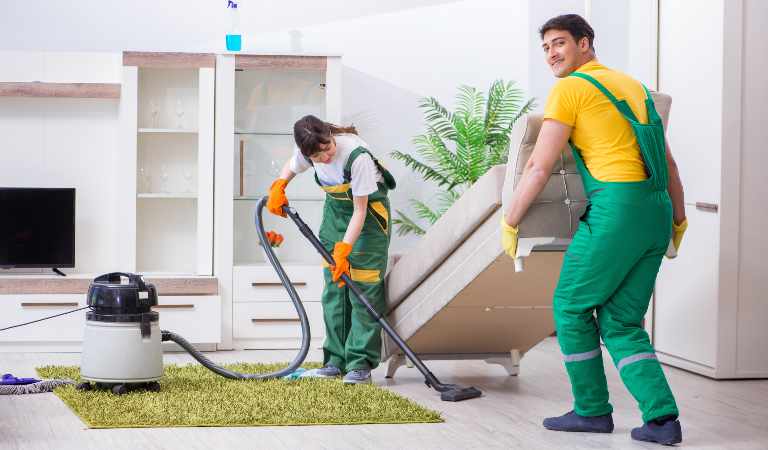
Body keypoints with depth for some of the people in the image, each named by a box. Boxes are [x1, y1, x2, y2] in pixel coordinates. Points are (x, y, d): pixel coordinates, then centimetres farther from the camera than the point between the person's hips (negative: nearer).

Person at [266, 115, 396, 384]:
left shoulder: (357, 155, -34)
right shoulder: (307, 151, -16)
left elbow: (360, 210, -29)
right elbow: (291, 167, 11)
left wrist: (343, 249, -33)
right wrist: (278, 186, -7)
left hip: (368, 209, -6)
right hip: (335, 208, 6)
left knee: (363, 286, -12)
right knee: (334, 286, 5)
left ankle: (360, 364, -11)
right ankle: (336, 360, 10)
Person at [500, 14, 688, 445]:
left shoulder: (570, 89, -1)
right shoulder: (633, 85, 22)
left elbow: (539, 170, -4)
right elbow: (668, 162, 25)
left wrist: (509, 222, 6)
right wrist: (678, 220, 34)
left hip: (616, 206, -8)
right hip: (656, 214, 8)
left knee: (571, 306, 9)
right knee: (621, 323, 11)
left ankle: (592, 409, 14)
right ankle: (662, 417, -1)